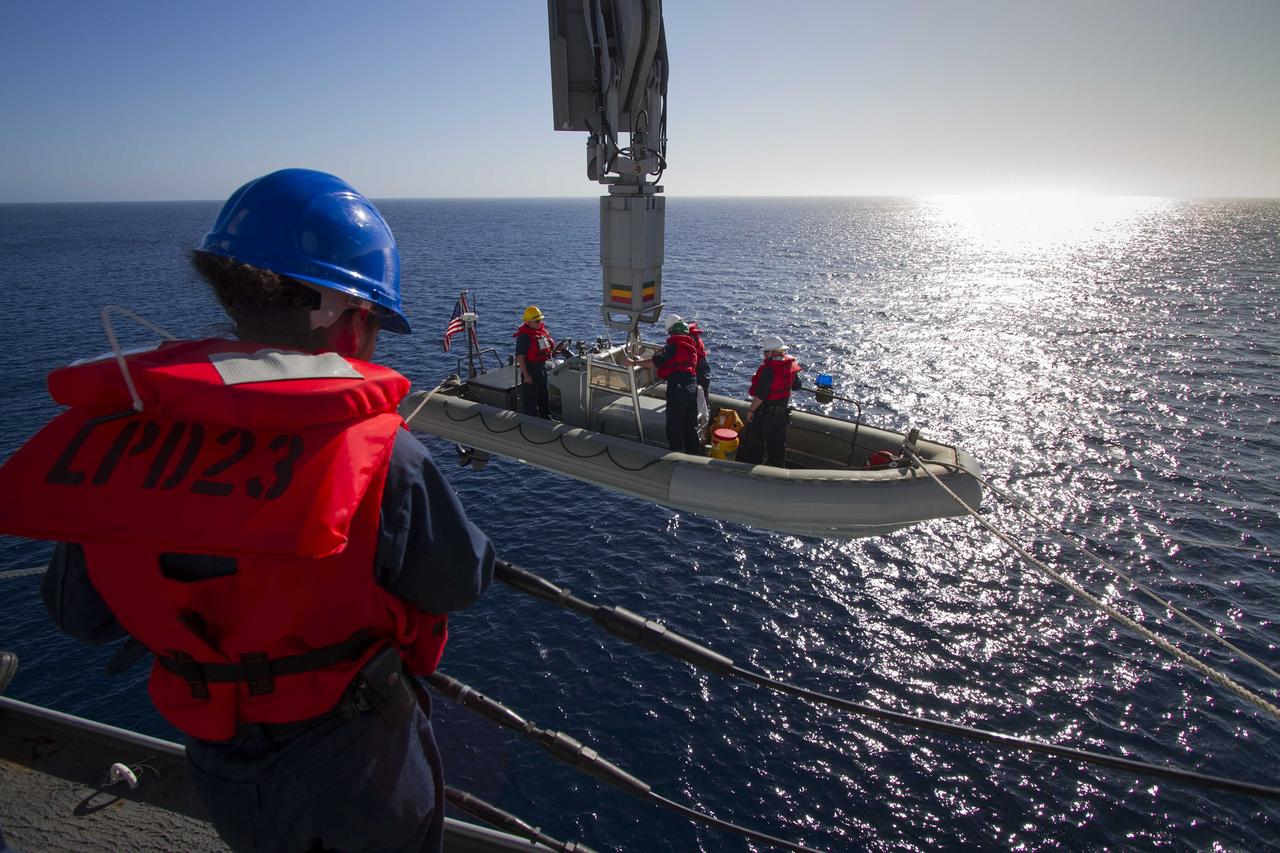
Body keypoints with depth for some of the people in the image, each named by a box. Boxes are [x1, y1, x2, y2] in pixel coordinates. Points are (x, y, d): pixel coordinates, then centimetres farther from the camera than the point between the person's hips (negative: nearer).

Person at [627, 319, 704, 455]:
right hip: (692, 386, 8)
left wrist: (634, 362, -5)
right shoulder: (691, 346, 15)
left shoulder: (673, 346, -9)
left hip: (677, 387, -8)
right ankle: (696, 454, 24)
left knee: (674, 426, 4)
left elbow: (654, 362, -15)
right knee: (691, 425, 16)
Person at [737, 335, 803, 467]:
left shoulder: (769, 369, -23)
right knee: (778, 443, 17)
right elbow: (796, 385, 15)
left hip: (765, 411, -7)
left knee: (754, 442, 6)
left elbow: (760, 394, -25)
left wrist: (751, 410, -17)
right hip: (783, 411, 8)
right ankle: (777, 468, 25)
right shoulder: (790, 365, 0)